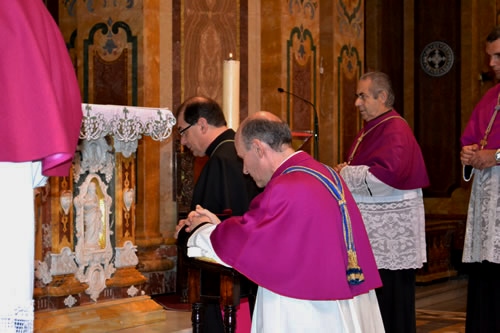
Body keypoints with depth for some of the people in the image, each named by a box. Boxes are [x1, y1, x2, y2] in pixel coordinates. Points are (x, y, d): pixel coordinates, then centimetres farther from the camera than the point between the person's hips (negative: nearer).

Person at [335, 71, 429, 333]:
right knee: (372, 301, 12)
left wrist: (347, 174, -16)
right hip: (372, 226, 9)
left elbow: (390, 173, -27)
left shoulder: (395, 130, -14)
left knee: (391, 299, -3)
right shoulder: (371, 129, 16)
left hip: (390, 229, -9)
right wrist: (346, 171, 2)